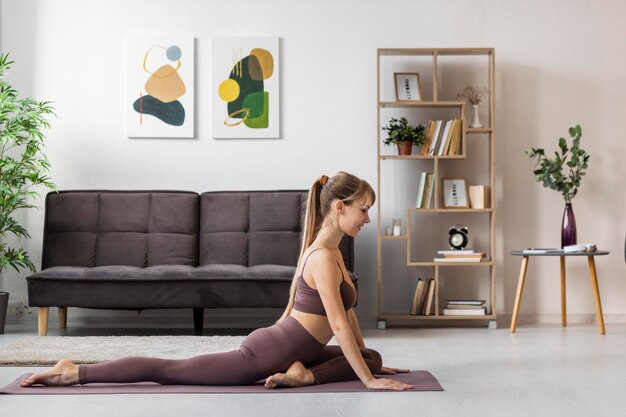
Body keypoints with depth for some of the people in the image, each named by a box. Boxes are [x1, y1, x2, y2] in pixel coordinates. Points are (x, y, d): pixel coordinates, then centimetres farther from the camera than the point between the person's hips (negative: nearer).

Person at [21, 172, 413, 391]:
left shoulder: (328, 250, 9)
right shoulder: (324, 257, -22)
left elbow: (348, 311, 18)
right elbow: (340, 326, -24)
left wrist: (370, 364, 19)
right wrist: (368, 380, -19)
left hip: (281, 347, 9)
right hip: (266, 354, -9)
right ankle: (74, 372, 4)